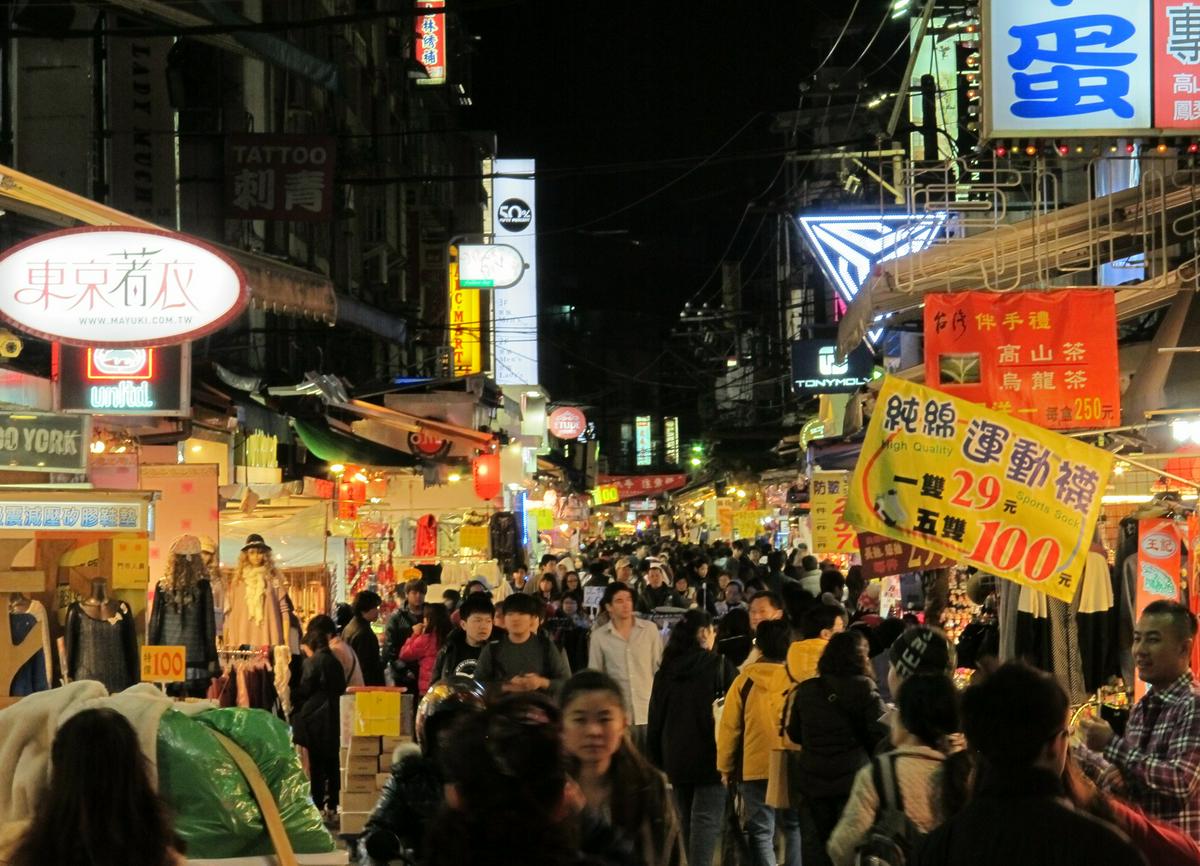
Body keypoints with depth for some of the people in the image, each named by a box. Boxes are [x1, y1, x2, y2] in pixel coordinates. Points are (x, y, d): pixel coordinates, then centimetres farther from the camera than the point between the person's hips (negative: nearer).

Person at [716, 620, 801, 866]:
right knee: (794, 828, 17)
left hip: (754, 768, -1)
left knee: (761, 832, 4)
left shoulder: (744, 680, -4)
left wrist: (725, 767, 10)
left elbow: (728, 727, 0)